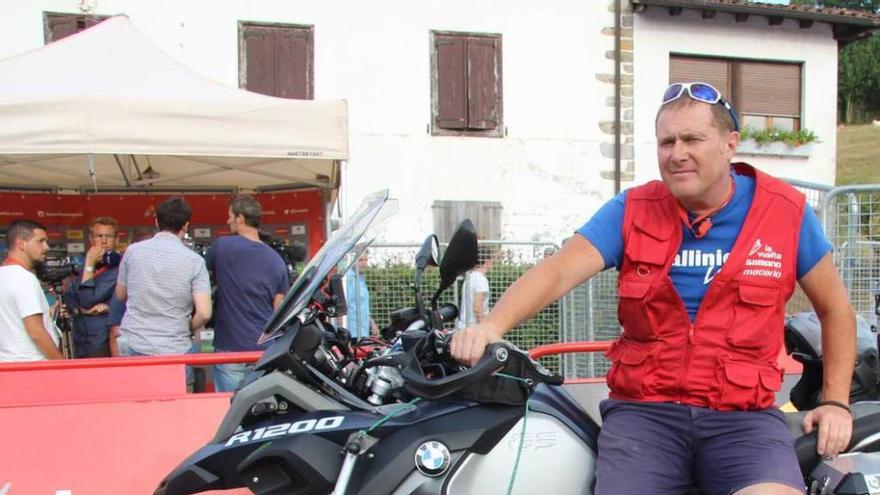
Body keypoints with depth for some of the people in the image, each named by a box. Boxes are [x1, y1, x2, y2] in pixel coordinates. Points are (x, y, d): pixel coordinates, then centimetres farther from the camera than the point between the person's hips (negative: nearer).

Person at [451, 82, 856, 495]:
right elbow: (557, 272, -10)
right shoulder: (632, 210, 3)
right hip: (644, 408, 1)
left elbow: (835, 308, 15)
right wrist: (493, 325, -28)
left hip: (743, 414, 0)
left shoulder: (785, 211, 4)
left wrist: (835, 401, 7)